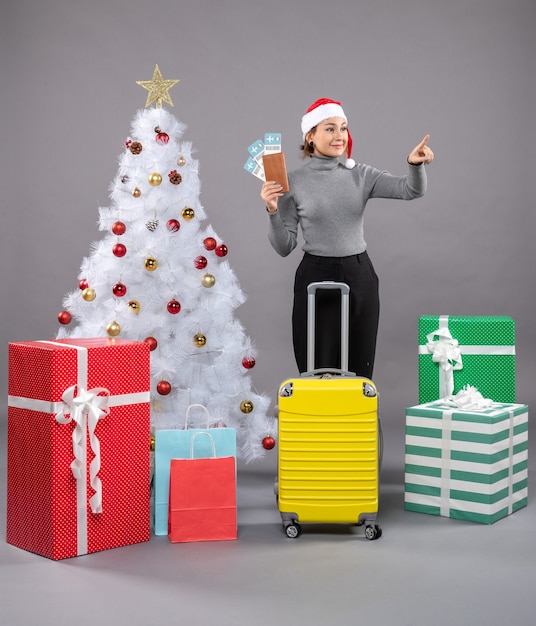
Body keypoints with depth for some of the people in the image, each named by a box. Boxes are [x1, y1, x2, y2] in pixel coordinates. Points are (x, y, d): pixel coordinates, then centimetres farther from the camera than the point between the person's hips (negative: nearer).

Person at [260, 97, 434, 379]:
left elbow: (412, 190, -9)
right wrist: (273, 211, -18)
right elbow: (284, 247, -3)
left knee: (359, 372, 9)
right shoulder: (293, 182, -3)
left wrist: (415, 164, -28)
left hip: (360, 277, 3)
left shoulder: (360, 175, 5)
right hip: (315, 280, -3)